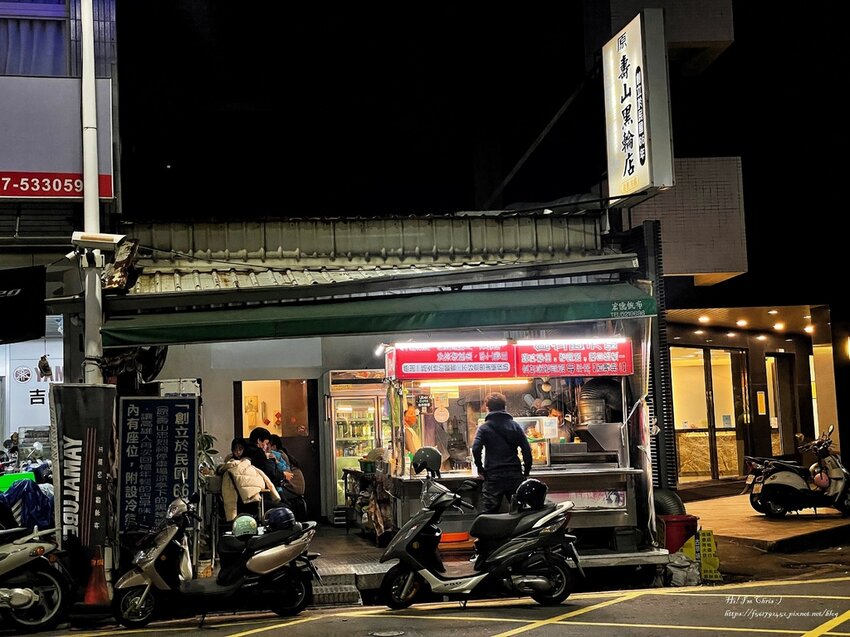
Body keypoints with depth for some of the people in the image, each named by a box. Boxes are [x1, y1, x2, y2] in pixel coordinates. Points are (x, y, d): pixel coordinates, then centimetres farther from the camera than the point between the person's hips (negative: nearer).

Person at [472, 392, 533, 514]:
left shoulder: (484, 428, -1)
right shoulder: (515, 426, 7)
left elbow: (476, 449, -16)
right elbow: (526, 449, 2)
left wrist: (480, 468, -2)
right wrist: (526, 472, 9)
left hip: (493, 477, -2)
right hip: (515, 475, 3)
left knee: (488, 513, 0)